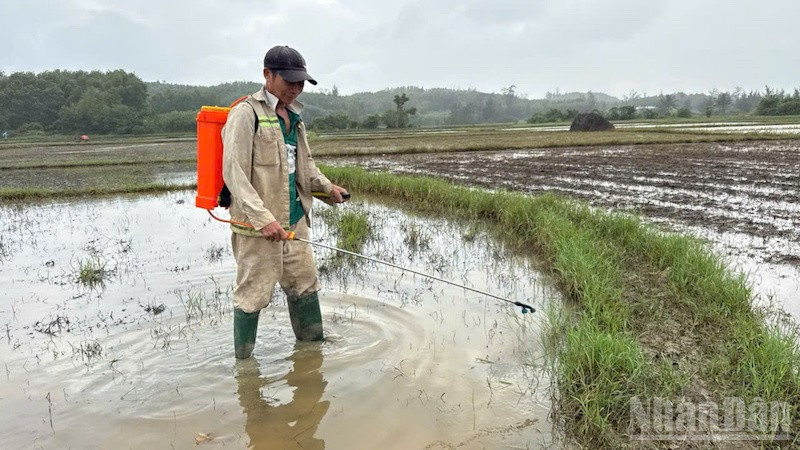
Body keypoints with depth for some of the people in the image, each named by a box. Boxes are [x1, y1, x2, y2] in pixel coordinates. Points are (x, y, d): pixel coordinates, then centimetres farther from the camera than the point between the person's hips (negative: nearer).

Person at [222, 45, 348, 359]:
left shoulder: (293, 117, 15)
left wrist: (326, 187, 11)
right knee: (253, 294, 1)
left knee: (305, 284, 17)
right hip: (257, 226, -8)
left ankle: (313, 345, 34)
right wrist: (263, 218, -26)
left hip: (293, 220, 8)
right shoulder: (247, 113, -11)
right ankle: (243, 362, 19)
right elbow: (233, 172, -18)